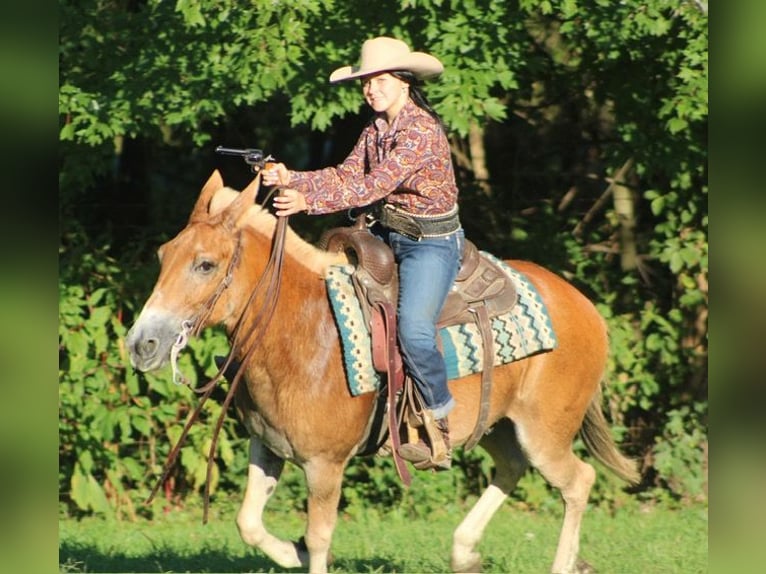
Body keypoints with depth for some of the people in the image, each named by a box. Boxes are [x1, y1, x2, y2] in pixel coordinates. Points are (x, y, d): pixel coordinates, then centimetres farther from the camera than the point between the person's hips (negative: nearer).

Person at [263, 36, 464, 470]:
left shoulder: (422, 131, -21)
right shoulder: (376, 128, 6)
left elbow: (375, 185, -29)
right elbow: (346, 175, 2)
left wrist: (309, 201, -36)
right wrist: (292, 180, -14)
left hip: (432, 243, -9)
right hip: (385, 235, 9)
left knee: (413, 327, -25)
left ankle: (441, 425, -11)